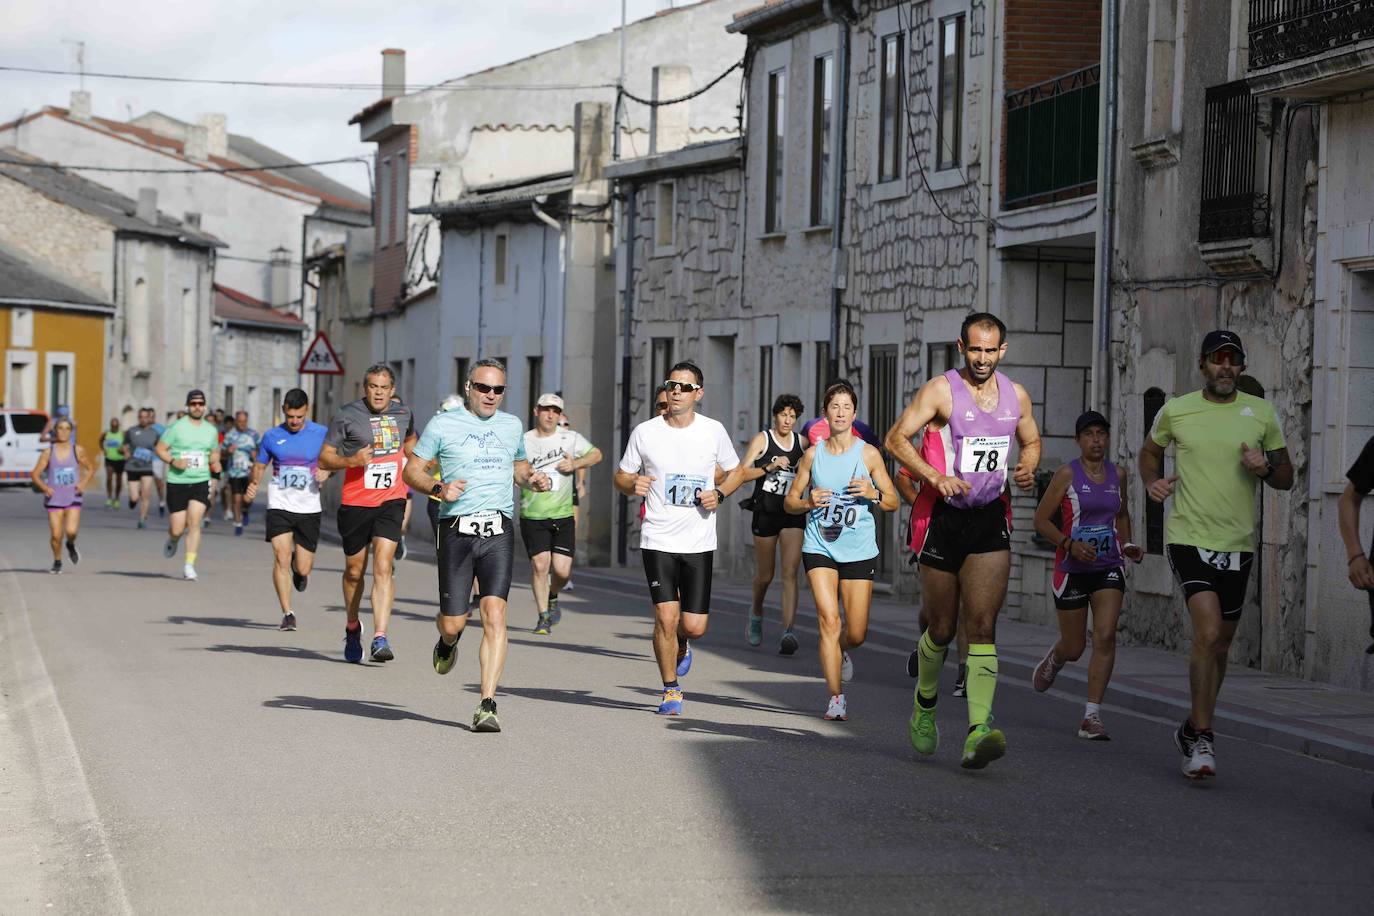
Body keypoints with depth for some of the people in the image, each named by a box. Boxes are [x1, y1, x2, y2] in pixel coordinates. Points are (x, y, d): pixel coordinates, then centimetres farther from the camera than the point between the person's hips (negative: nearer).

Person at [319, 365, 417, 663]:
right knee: (355, 571, 11)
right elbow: (324, 459, -4)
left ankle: (380, 638, -20)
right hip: (355, 504, -1)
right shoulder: (347, 416, -6)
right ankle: (352, 628, 36)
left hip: (391, 502, 1)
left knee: (384, 567, -14)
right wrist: (352, 460, -20)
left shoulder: (403, 414, 6)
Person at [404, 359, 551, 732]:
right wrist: (439, 488, -13)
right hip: (457, 530, -2)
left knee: (495, 614, -14)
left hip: (499, 532, 2)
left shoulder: (512, 425, 15)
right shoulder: (443, 425, 3)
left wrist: (531, 478, 9)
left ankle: (487, 704, -13)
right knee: (454, 622, 0)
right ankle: (447, 641, 41)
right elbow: (412, 470, 6)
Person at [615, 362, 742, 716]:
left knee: (694, 626, -1)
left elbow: (735, 471, 15)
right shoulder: (645, 432, -1)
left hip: (699, 543, 1)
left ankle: (681, 644, 38)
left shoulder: (714, 431, 1)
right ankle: (671, 691, 10)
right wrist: (632, 484, -14)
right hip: (658, 540, -1)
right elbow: (621, 476, 9)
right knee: (666, 617, -10)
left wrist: (719, 494, -5)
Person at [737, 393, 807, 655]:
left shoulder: (803, 443, 7)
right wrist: (769, 467, -20)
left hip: (793, 513, 1)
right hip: (765, 512, -1)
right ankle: (756, 613, 42)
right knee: (765, 575, 10)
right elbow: (741, 474, -7)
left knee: (790, 573, -13)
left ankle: (788, 633, -21)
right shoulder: (761, 440, -2)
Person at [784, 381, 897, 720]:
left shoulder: (868, 454, 1)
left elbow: (893, 501, 5)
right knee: (828, 619, -16)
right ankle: (836, 697, -8)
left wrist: (873, 494, -16)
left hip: (859, 549, 0)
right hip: (819, 547, 0)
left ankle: (841, 652, 40)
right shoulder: (813, 454, 4)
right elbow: (789, 500, 11)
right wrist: (808, 502, -11)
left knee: (856, 633, 1)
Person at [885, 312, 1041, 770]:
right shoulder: (940, 390, -7)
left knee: (982, 626, -12)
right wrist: (936, 477, -23)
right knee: (942, 628, 7)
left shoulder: (1016, 396, 7)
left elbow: (1032, 442, 23)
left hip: (991, 519, 2)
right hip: (942, 517, -2)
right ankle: (925, 704, 36)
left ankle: (979, 731, -22)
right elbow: (896, 439, -9)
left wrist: (1027, 469, 0)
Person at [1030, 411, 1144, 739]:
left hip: (1109, 567, 3)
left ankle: (1092, 717, -13)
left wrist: (1127, 545, 9)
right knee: (1073, 649, 7)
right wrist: (1070, 544, -20)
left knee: (1105, 637, -15)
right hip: (1072, 568, -3)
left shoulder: (1117, 475, 7)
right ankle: (1053, 658, 46)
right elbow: (1041, 520, -7)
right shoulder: (1067, 475, -7)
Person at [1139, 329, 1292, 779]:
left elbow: (1286, 477, 11)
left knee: (1220, 645, 12)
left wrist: (1265, 469, -11)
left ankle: (1192, 730, 32)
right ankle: (1203, 739, -13)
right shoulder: (1175, 410, 1)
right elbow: (1150, 451, 20)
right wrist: (1152, 481, 0)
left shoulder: (1261, 413, 4)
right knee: (1208, 632, -20)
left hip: (1238, 544, 3)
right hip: (1189, 536, -3)